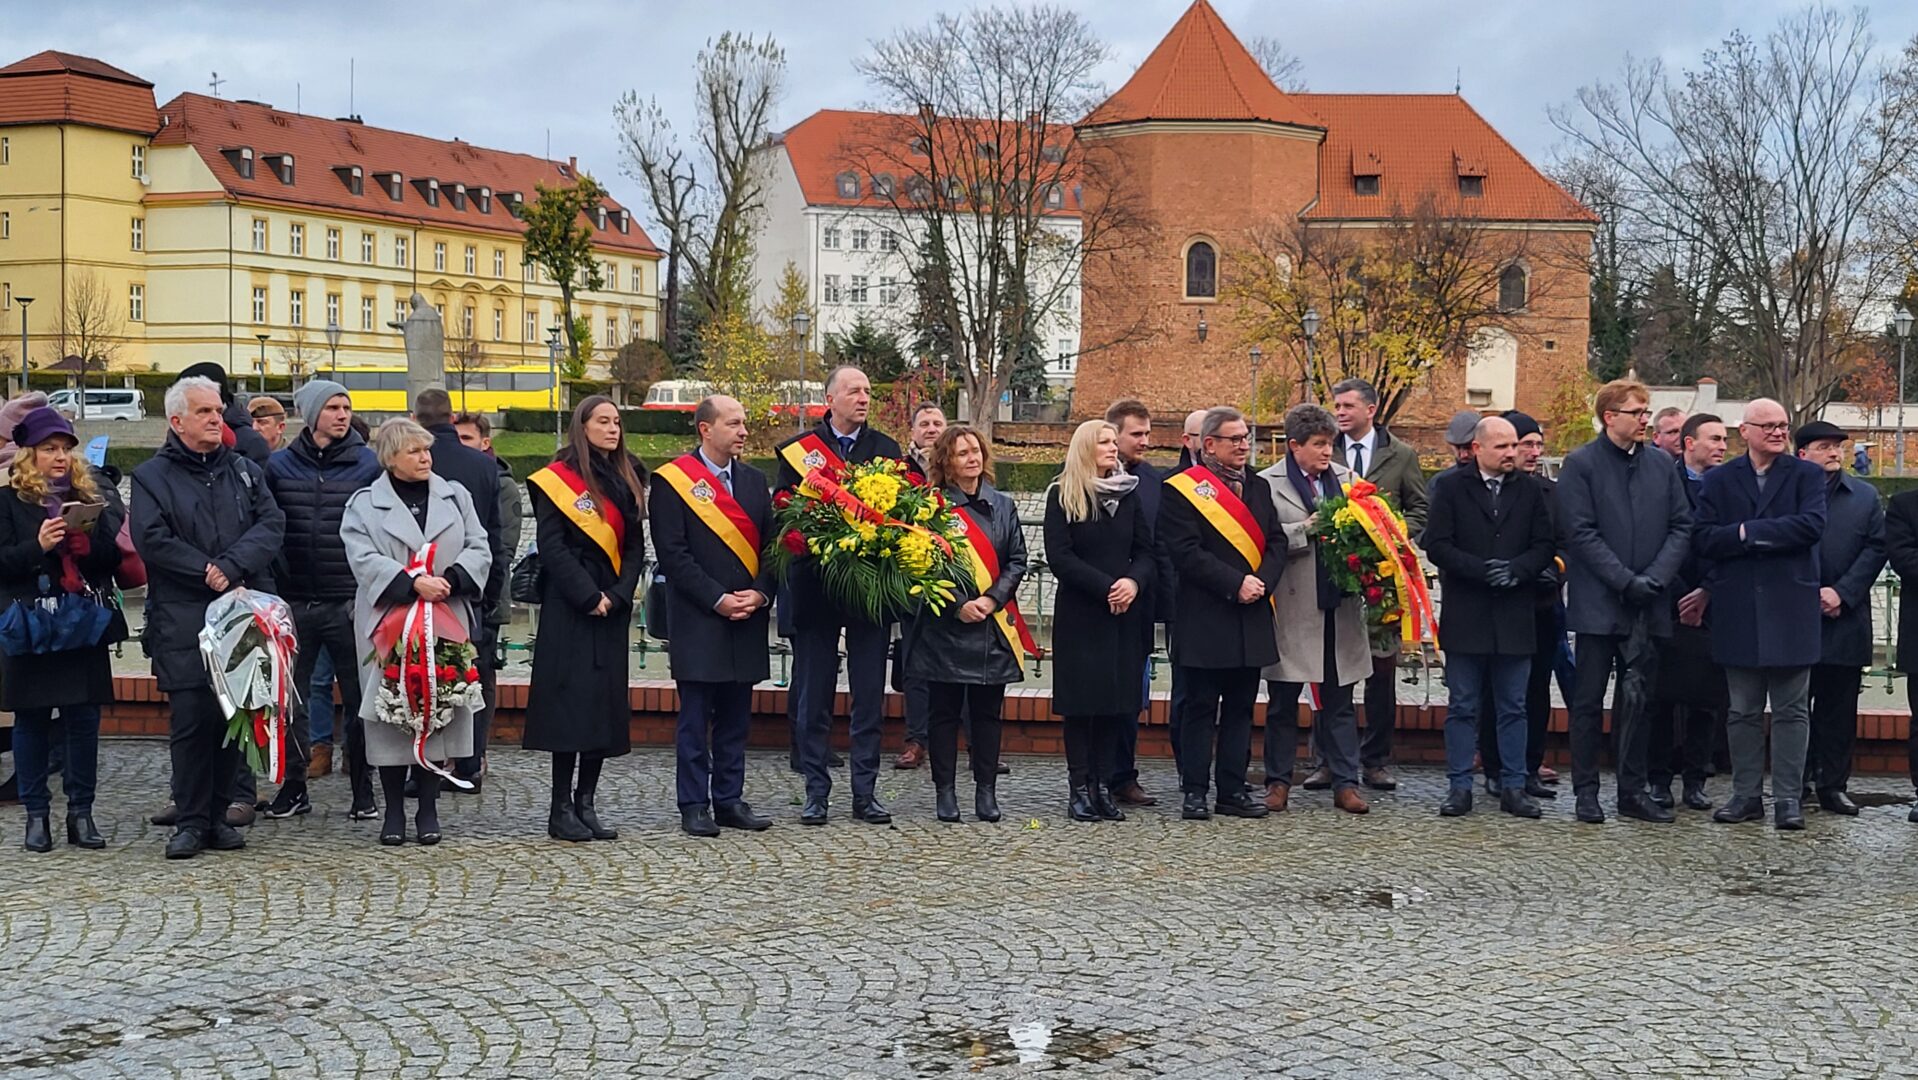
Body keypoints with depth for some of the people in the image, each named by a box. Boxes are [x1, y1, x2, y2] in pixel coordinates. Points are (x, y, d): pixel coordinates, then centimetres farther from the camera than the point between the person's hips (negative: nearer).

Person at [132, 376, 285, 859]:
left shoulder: (245, 471, 15)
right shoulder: (152, 476, 5)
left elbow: (271, 524, 1)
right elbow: (152, 539, -8)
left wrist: (232, 567, -15)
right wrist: (209, 575, -13)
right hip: (183, 622, -3)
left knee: (235, 715, 5)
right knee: (191, 719, -5)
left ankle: (218, 815, 14)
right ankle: (190, 820, 3)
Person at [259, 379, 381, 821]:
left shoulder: (368, 465, 2)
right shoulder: (279, 465, 6)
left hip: (349, 602, -2)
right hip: (293, 601, 2)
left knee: (359, 700, 3)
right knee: (291, 698, 7)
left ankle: (363, 790, 11)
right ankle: (293, 786, 18)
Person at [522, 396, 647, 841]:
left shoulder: (627, 479, 14)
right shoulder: (557, 479, -3)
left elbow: (635, 546, 10)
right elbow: (552, 546, -9)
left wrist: (618, 595, -5)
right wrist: (588, 596, -15)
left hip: (612, 609, 6)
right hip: (569, 608, -6)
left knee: (606, 704, 4)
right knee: (571, 701, -8)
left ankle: (586, 804, 11)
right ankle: (561, 810, -3)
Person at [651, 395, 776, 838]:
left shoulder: (754, 480, 13)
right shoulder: (672, 481, -4)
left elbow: (770, 543, 12)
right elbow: (672, 553, -9)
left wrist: (760, 593, -5)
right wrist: (717, 599, -14)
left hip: (747, 619, 5)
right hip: (698, 621, -5)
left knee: (735, 716, 10)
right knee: (695, 716, 1)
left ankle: (730, 800, 17)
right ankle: (694, 805, 7)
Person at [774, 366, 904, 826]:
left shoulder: (886, 449, 10)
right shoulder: (797, 450, 4)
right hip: (816, 584, -2)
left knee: (870, 694, 5)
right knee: (814, 694, 3)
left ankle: (865, 792, 12)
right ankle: (816, 792, 10)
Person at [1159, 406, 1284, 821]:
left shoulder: (1258, 487, 15)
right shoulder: (1183, 490, -5)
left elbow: (1276, 542, 11)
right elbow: (1187, 552, -13)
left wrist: (1262, 581, -8)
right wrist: (1235, 583, -18)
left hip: (1251, 618, 6)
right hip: (1205, 620, -6)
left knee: (1241, 708, 9)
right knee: (1200, 708, 0)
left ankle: (1233, 790, 15)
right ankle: (1194, 791, 6)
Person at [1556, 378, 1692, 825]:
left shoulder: (1662, 467, 10)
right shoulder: (1580, 465, -3)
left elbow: (1681, 526, 7)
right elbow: (1581, 532, -9)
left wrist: (1656, 578, -8)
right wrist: (1626, 581, -14)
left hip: (1647, 604, 4)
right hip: (1598, 603, -4)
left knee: (1636, 700, 9)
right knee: (1589, 700, 2)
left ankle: (1633, 791, 15)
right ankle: (1585, 792, 9)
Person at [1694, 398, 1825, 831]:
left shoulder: (1806, 475, 4)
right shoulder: (1719, 480, 8)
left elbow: (1812, 525, -13)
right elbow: (1705, 539, -4)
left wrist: (1748, 531, -10)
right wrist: (1772, 535, -14)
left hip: (1790, 608, -1)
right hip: (1738, 611, 2)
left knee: (1790, 710, 3)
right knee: (1743, 711, 8)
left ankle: (1789, 797, 8)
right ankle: (1746, 794, 16)